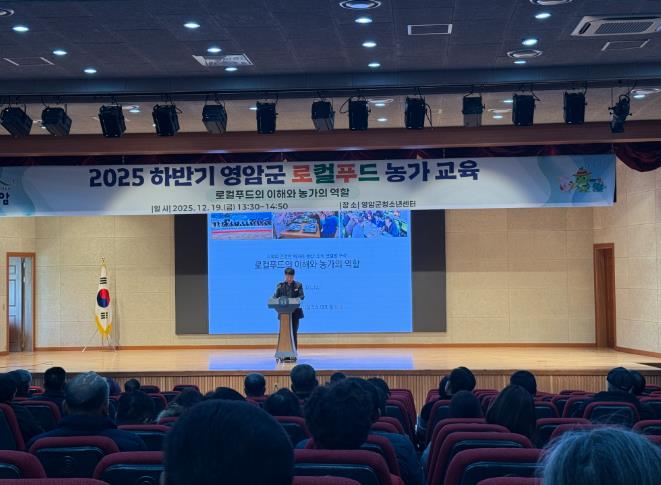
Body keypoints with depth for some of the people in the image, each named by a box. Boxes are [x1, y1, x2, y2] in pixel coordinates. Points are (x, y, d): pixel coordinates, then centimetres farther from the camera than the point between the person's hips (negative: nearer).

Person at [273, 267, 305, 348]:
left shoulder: (298, 285, 6)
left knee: (294, 332, 0)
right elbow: (275, 297, 5)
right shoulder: (280, 285, 9)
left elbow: (302, 296, -2)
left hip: (295, 312, -1)